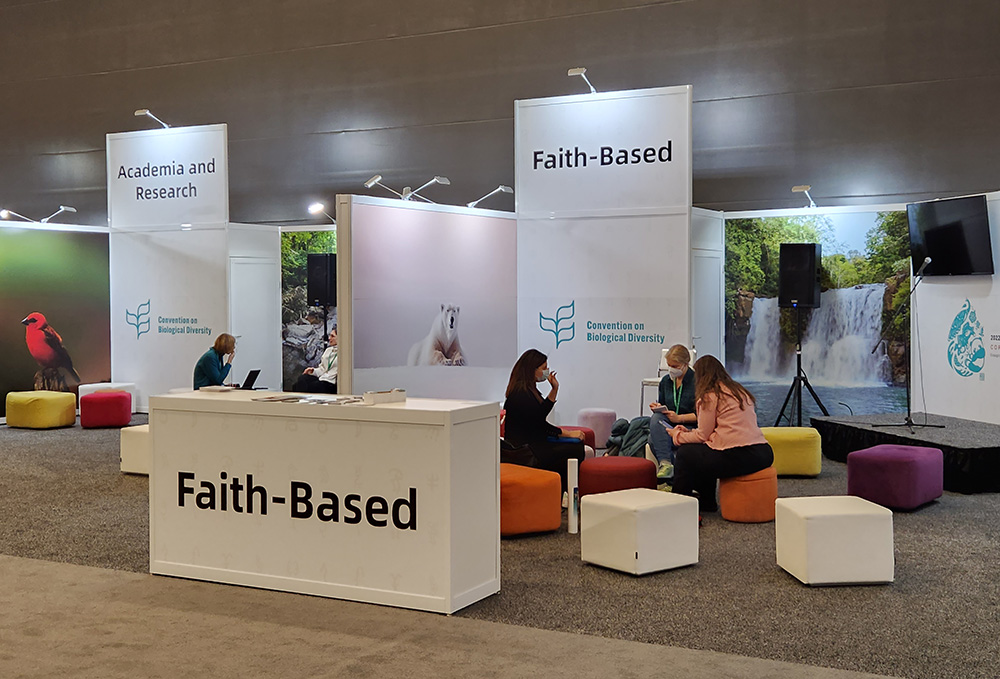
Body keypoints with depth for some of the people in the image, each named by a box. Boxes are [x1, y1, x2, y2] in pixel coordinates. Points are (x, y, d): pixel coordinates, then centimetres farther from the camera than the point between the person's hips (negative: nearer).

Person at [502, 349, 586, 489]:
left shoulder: (528, 389, 13)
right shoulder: (521, 394, -19)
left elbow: (541, 413, 23)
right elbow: (540, 425, -17)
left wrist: (555, 389, 17)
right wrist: (569, 433, -10)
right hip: (523, 450, -11)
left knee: (578, 445, -2)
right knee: (575, 451, -18)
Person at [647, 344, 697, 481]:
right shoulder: (666, 381, 14)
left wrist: (678, 418, -16)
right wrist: (657, 408, 0)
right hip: (666, 424, 6)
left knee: (654, 440, -33)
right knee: (656, 417, -31)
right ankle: (665, 463, -38)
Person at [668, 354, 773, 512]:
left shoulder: (709, 396, -3)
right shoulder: (740, 391, 22)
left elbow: (703, 436, -1)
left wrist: (678, 436, 16)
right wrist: (689, 432, 30)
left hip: (739, 457, -9)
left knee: (685, 453, 9)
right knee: (705, 451, 29)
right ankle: (707, 502, 38)